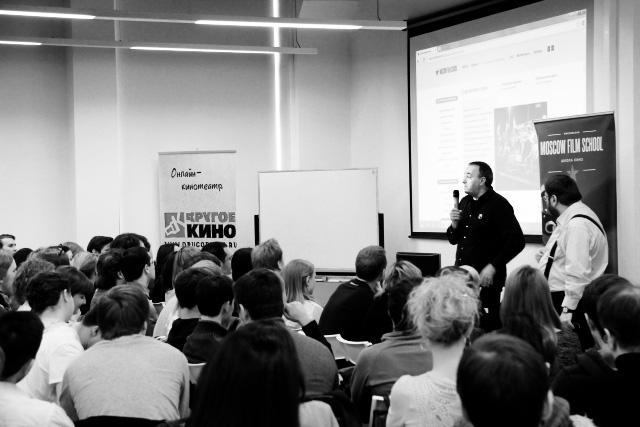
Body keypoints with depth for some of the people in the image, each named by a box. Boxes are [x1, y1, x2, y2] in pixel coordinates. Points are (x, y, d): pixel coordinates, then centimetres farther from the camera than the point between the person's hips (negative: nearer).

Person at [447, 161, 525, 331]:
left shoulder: (498, 205, -8)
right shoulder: (465, 203, 14)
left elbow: (517, 241, -13)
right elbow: (453, 240, 20)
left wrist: (493, 266, -17)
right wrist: (454, 224, -2)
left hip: (485, 279, -7)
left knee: (487, 326, -4)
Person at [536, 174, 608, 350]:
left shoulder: (577, 225, -22)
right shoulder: (571, 217, 11)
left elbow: (578, 272, -27)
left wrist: (568, 309, -27)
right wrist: (548, 253, 9)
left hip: (569, 300, -11)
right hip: (557, 296, 11)